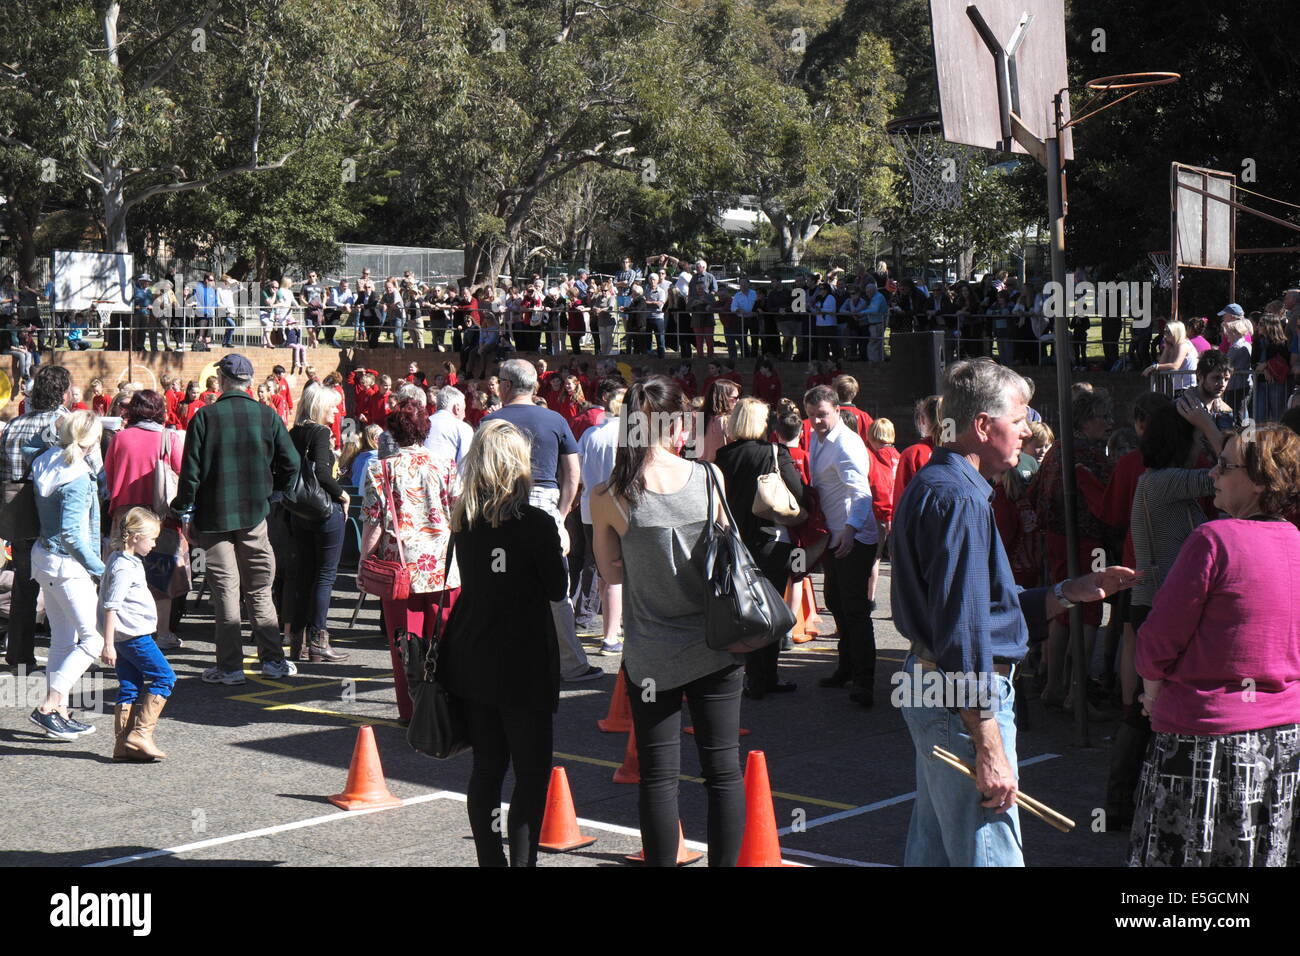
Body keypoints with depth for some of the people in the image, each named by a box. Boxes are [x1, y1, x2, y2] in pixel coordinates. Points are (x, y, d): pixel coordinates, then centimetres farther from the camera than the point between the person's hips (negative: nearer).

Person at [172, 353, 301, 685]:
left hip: (214, 515, -2)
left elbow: (190, 470, -7)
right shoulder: (268, 415, -2)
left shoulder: (205, 417, -7)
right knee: (259, 590, 12)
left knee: (225, 590, 3)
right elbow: (290, 464, -1)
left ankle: (230, 666, 3)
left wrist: (185, 512, 2)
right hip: (255, 514, 2)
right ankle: (272, 659, 13)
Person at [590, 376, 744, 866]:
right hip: (714, 645, 1)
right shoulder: (710, 477, -7)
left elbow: (612, 573, 3)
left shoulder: (608, 497, -10)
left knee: (658, 776, 5)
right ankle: (725, 860, 13)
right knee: (723, 770, 8)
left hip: (650, 655, -1)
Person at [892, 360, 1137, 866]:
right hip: (964, 702, -11)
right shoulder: (959, 499, -18)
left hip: (930, 686, 11)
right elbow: (963, 632, -24)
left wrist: (1070, 592, 15)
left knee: (933, 849, 18)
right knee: (989, 854, -6)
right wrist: (990, 751, -24)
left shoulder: (932, 485, 15)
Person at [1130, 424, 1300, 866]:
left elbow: (1161, 634, -12)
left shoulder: (1214, 538, -16)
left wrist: (1153, 691, 6)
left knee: (1176, 853, 1)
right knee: (1264, 857, 13)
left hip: (1206, 733, -7)